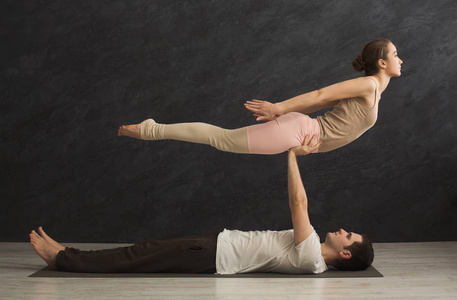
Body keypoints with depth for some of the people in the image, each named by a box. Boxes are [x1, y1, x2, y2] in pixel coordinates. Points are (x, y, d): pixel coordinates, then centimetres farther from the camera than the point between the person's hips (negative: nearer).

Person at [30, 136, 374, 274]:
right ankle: (69, 255, 14)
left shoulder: (311, 258, -20)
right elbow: (300, 203, 14)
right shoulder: (311, 246, 9)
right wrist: (294, 155, 7)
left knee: (138, 259, -6)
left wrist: (292, 154, -20)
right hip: (220, 241, 9)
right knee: (149, 249, 8)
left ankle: (63, 260, 3)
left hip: (215, 255, -9)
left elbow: (298, 203, -24)